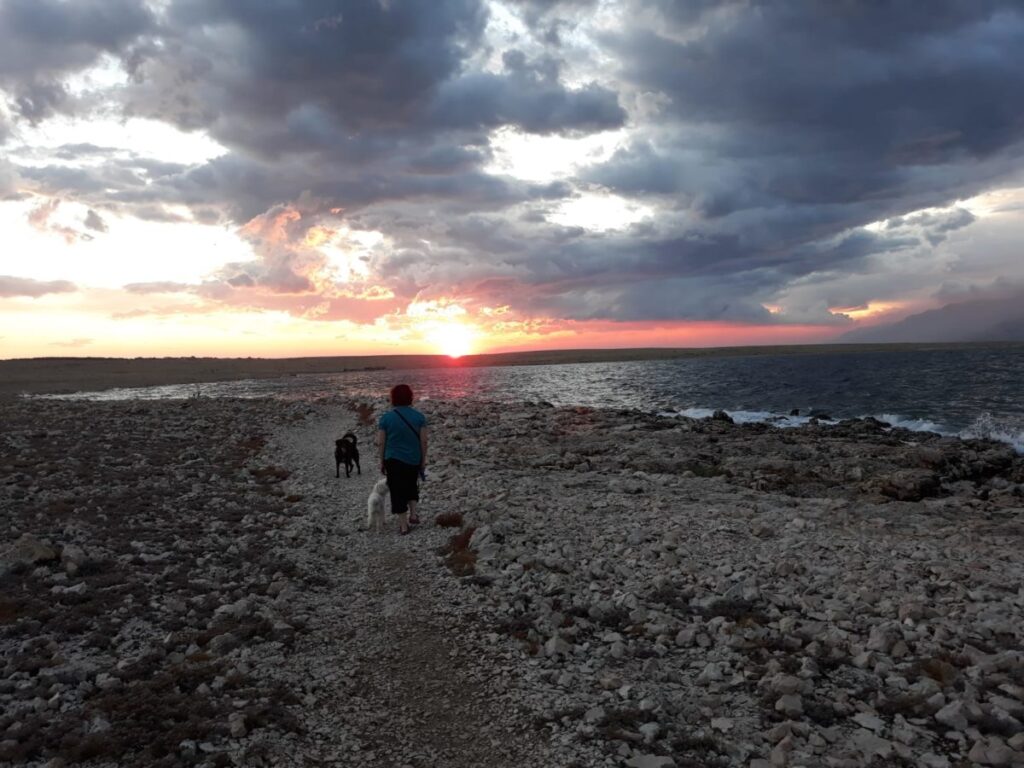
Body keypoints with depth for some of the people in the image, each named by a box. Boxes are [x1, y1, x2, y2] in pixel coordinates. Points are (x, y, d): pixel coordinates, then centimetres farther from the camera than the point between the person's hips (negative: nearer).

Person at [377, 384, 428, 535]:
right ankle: (413, 514, 17)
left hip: (394, 460, -2)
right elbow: (423, 441, -3)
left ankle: (403, 525, 10)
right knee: (411, 485, 26)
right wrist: (423, 459, 7)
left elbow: (381, 443, -6)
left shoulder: (386, 418, -9)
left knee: (397, 491, 7)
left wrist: (382, 461, 5)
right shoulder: (419, 416, -5)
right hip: (414, 459, 2)